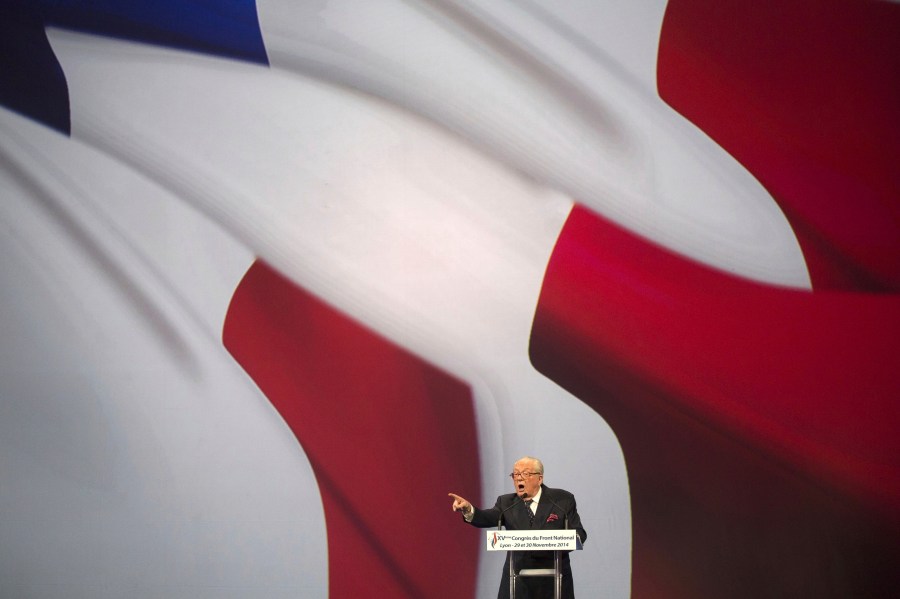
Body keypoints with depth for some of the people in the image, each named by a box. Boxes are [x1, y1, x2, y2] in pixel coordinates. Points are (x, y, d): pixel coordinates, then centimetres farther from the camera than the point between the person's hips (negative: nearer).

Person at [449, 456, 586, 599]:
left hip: (554, 582, -1)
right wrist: (468, 509, -33)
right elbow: (488, 518, -11)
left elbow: (579, 534, 1)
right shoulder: (506, 503, 7)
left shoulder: (563, 499, 3)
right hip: (518, 583, 1)